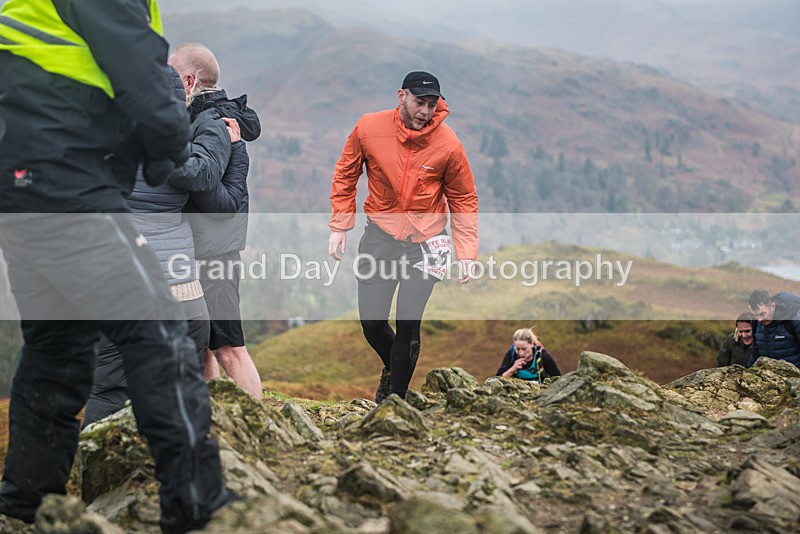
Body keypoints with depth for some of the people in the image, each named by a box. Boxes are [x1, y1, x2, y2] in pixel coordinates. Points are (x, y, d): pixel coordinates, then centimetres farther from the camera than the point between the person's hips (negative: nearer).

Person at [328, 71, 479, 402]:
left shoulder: (448, 144, -12)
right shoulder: (368, 128, -9)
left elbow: (464, 200, -2)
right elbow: (345, 175, 5)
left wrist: (466, 253, -8)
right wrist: (339, 227, 1)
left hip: (425, 241, -2)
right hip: (379, 235, 2)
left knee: (407, 325, -5)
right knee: (371, 321, 6)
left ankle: (395, 397, 12)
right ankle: (392, 365, 39)